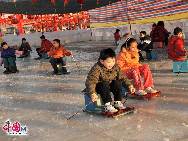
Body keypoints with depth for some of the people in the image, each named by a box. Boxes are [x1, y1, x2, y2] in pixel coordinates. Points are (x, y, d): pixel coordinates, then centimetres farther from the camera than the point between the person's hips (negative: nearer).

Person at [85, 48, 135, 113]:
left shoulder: (115, 67, -7)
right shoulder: (96, 69, -26)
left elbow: (122, 78, 2)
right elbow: (90, 81, -33)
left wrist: (129, 86, -10)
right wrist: (92, 93, -45)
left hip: (109, 85, 6)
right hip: (98, 86, -6)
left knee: (117, 83, -18)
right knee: (105, 85, -34)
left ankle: (117, 102, -7)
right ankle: (108, 106, -31)